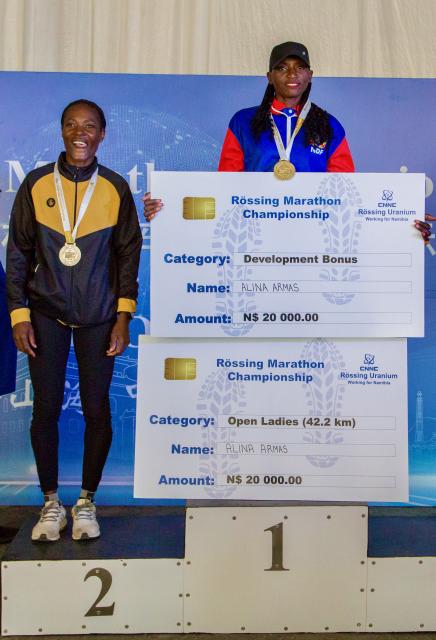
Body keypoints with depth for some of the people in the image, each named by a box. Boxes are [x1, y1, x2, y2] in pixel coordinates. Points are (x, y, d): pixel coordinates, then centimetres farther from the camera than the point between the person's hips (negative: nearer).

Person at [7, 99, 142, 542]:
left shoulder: (115, 188, 0)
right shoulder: (36, 184, 1)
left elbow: (129, 253, 4)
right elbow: (18, 253, 5)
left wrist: (123, 316, -2)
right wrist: (19, 313, -2)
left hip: (98, 317, 0)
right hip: (45, 314, 1)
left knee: (96, 410, 3)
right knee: (45, 410, 4)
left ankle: (86, 502, 23)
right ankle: (51, 503, 23)